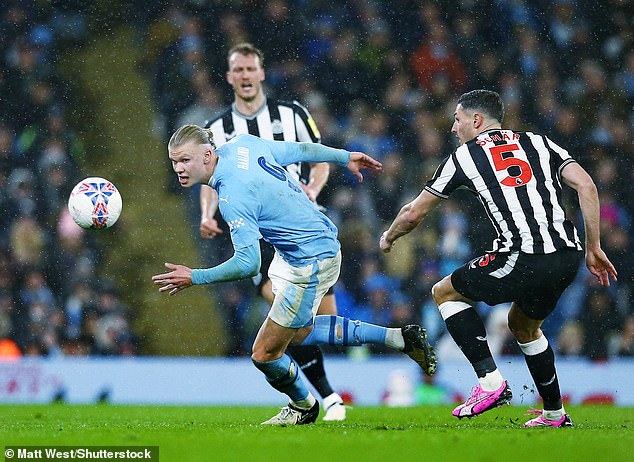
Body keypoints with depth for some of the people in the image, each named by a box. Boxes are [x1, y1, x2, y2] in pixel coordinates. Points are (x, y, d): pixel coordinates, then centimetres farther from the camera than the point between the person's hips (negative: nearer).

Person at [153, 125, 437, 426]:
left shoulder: (232, 195, -30)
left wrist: (195, 278, -23)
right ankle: (399, 338, 31)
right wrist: (345, 158, 25)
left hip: (312, 262, -10)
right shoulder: (241, 145, -4)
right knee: (299, 332, 26)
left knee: (264, 354, 0)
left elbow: (248, 264, -31)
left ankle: (303, 406, 29)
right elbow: (300, 150, 9)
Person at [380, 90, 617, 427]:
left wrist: (388, 238, 39)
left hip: (523, 259, -6)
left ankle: (490, 382, 3)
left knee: (445, 293, 15)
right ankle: (554, 414, 34)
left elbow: (414, 213, 19)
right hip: (568, 258, 6)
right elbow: (586, 186, 8)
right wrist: (594, 248, 13)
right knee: (523, 326, 31)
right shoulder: (538, 143, 20)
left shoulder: (464, 156, 12)